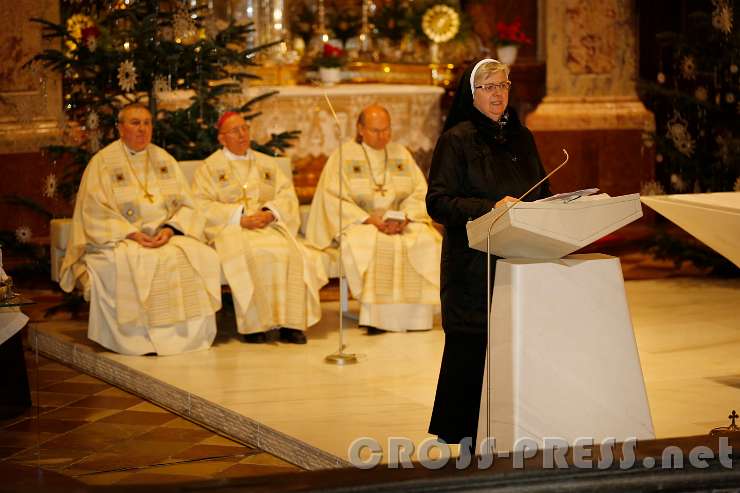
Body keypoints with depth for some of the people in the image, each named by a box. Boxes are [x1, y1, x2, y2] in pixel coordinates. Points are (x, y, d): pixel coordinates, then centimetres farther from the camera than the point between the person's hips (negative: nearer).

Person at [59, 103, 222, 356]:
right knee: (134, 262, -37)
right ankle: (140, 340, -27)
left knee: (200, 256, -24)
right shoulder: (102, 162, 2)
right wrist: (132, 234, -18)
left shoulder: (164, 159, 15)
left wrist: (170, 229, -11)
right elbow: (96, 212, -5)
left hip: (166, 236, 4)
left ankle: (187, 335, -17)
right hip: (120, 239, -4)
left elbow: (185, 204, 10)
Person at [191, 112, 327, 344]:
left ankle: (290, 322, -30)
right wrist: (240, 218, -13)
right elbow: (202, 205, -1)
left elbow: (287, 195, 13)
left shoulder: (267, 163, 24)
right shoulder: (210, 167, 13)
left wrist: (270, 213, -9)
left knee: (290, 253, -30)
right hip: (231, 229, -3)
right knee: (251, 255, -37)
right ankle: (255, 324, -33)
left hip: (269, 225, 3)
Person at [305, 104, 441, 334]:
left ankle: (415, 315, -23)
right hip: (358, 223, -3)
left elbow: (420, 192, 8)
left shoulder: (401, 154, 15)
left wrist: (404, 217, -12)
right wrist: (368, 219, -17)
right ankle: (376, 316, -32)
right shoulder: (344, 155, 3)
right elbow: (333, 199, -6)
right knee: (372, 246, -36)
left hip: (403, 224, 3)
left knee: (426, 242, -26)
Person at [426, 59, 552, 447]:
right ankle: (463, 433, 6)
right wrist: (490, 208, -21)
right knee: (473, 345, -4)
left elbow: (541, 194, 22)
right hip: (474, 264, -5)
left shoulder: (521, 137, 15)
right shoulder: (457, 140, -3)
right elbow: (438, 202, -10)